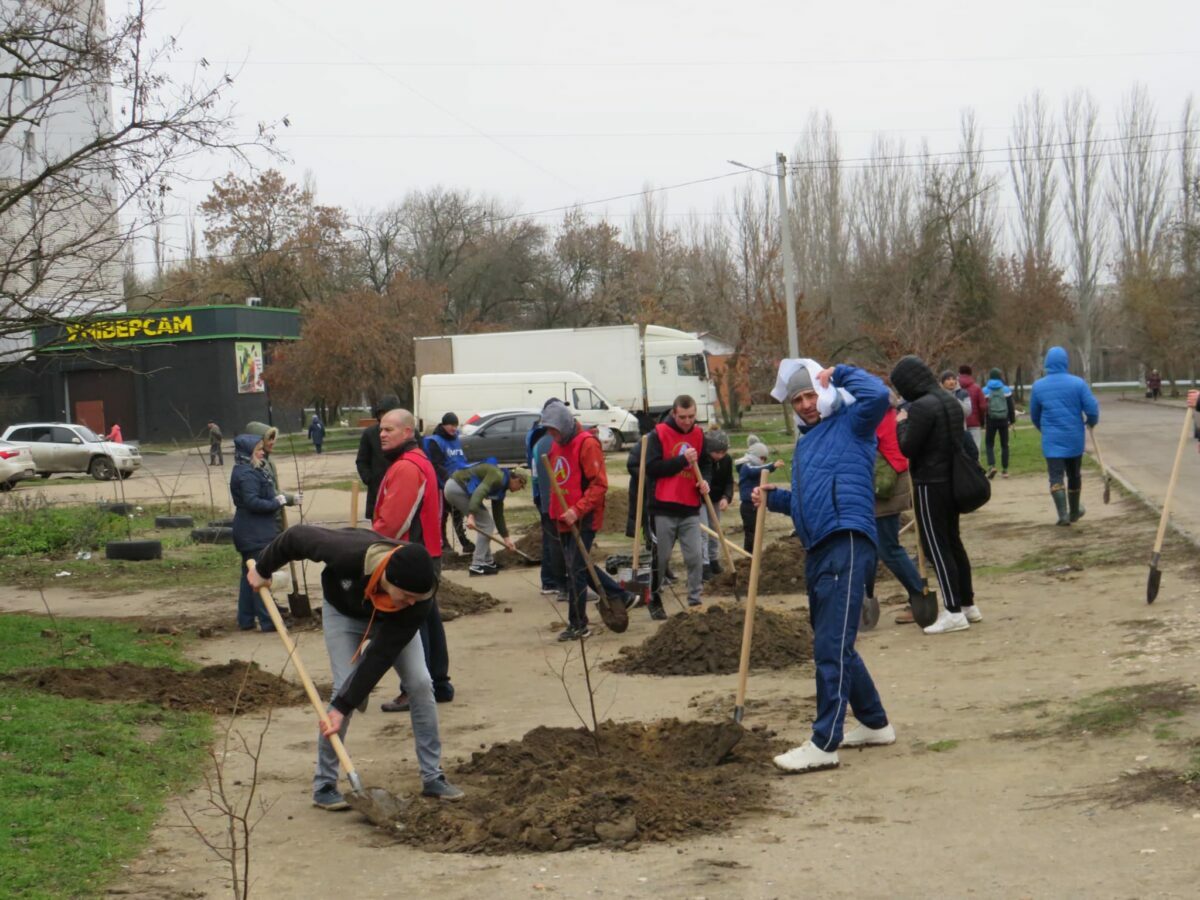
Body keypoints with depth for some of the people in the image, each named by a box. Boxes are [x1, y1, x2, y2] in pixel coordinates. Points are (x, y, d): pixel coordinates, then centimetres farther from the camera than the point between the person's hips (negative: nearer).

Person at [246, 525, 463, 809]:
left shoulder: (418, 601, -37)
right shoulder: (348, 553, -45)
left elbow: (381, 656, -34)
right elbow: (298, 536, -27)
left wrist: (344, 707, -33)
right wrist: (263, 569, -10)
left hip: (390, 621, 2)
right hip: (343, 611, -2)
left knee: (421, 683, -11)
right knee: (345, 687, -16)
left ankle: (432, 778, 2)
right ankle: (323, 785, -3)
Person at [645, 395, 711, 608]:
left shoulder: (698, 435, 8)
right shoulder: (658, 434, -6)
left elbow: (705, 464, 20)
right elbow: (652, 467, -14)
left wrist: (705, 481, -1)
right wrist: (682, 459, -21)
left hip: (691, 508, 3)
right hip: (664, 508, -3)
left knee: (695, 556, -2)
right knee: (661, 556, 5)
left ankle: (695, 599, 6)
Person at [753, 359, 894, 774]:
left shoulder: (850, 424, 1)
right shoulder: (805, 442, 25)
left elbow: (878, 395, -20)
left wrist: (838, 373, -6)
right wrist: (774, 498, 13)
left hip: (846, 545, -10)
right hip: (817, 549, 10)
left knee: (831, 647, -12)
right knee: (835, 646, 17)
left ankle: (824, 744, -12)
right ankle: (874, 723, 30)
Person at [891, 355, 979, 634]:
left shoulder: (921, 407, -19)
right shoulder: (951, 402, 9)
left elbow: (907, 447, -19)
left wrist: (901, 423, -2)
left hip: (930, 485, -9)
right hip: (952, 481, 9)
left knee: (936, 547, -3)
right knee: (953, 542, 17)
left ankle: (954, 612, -3)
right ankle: (968, 604, 24)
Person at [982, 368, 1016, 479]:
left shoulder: (985, 390, -2)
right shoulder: (1006, 389, 0)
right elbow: (1011, 406, 2)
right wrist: (1012, 420, 12)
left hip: (991, 421, -1)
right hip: (1003, 420, 1)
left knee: (990, 444, 6)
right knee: (1004, 445, 10)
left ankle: (991, 466, -15)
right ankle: (1005, 470, 8)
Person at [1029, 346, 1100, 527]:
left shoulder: (1038, 386, -2)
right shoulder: (1078, 383, -7)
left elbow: (1034, 415, 9)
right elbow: (1092, 409, -10)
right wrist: (1092, 422, 12)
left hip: (1051, 439, -1)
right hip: (1074, 438, 1)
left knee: (1056, 476, -1)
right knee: (1074, 475, 17)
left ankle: (1063, 514, -16)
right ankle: (1074, 511, 32)